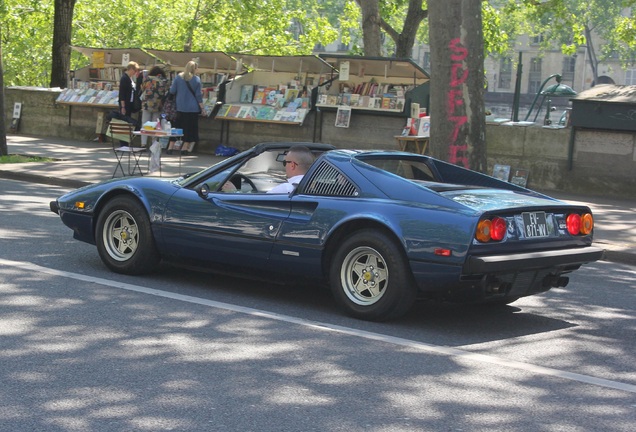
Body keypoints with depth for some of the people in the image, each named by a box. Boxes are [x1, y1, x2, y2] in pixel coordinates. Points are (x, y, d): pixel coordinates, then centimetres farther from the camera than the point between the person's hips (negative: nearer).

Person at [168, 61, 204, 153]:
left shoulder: (178, 77, -2)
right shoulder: (196, 79, -5)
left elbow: (172, 91, 0)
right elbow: (198, 95, -4)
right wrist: (202, 107, 2)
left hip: (180, 107, 2)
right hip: (192, 108, -2)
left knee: (177, 126, 10)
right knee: (190, 127, 7)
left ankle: (171, 146, 8)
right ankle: (185, 147, 8)